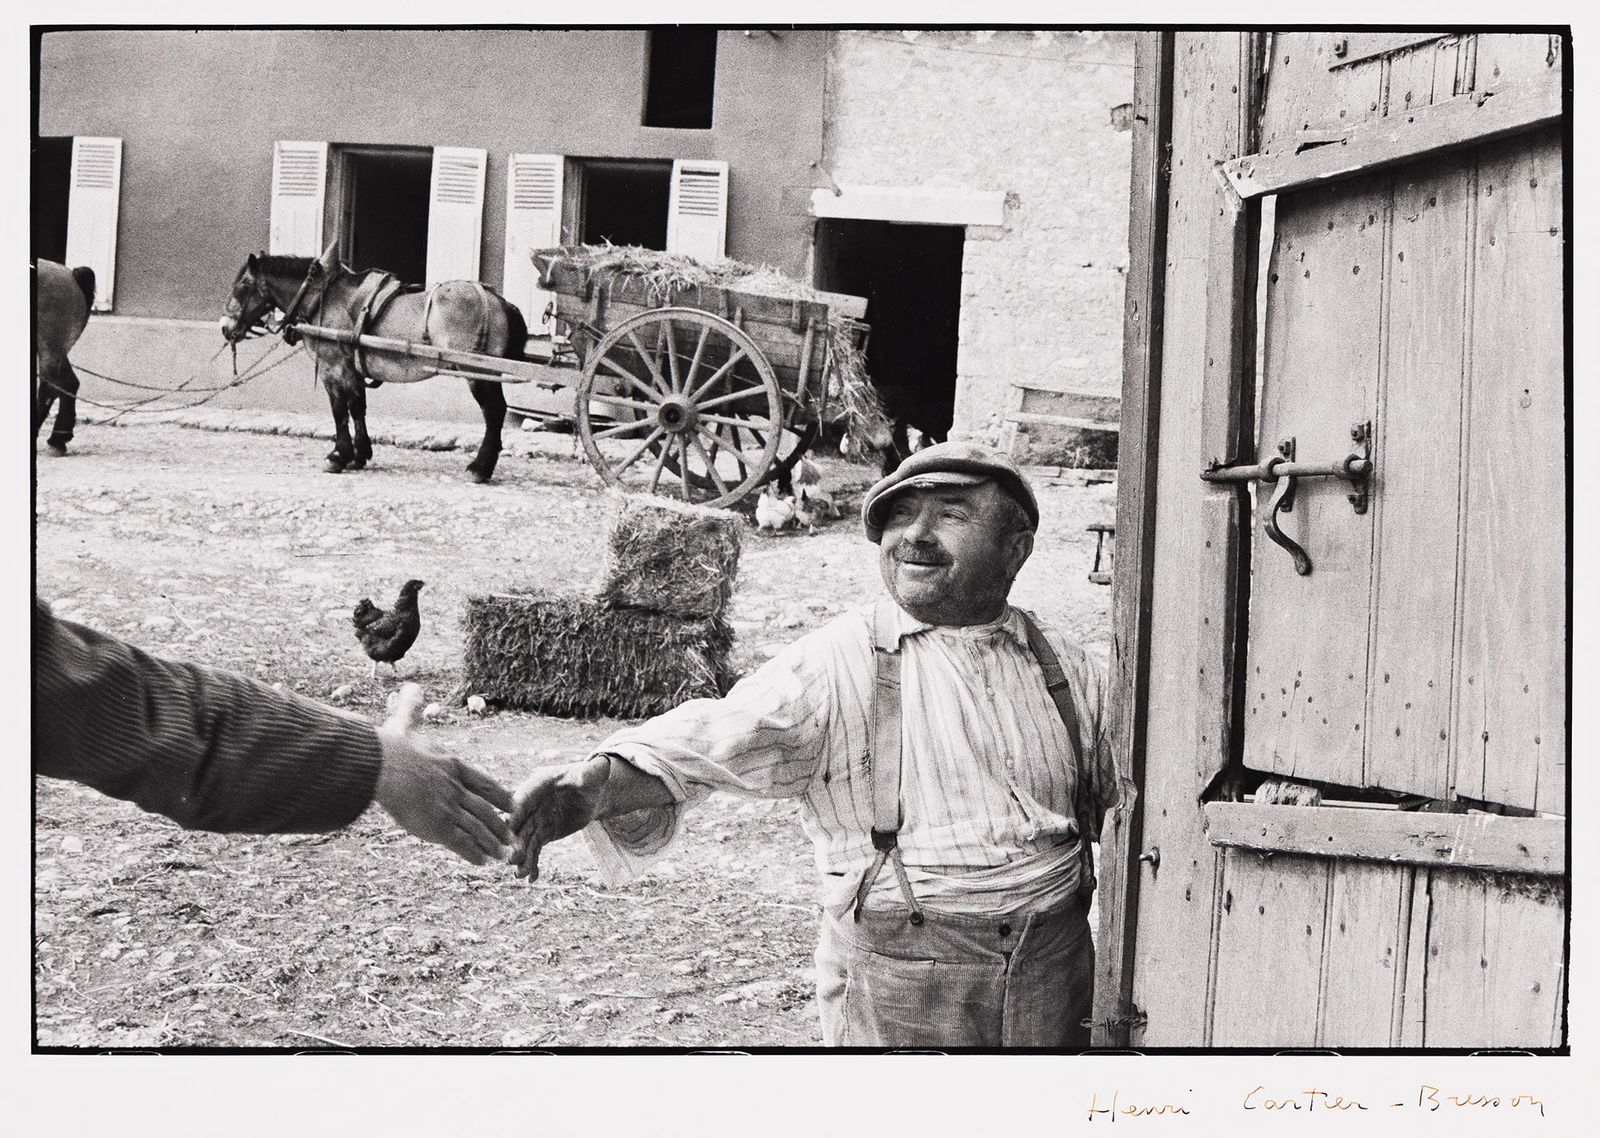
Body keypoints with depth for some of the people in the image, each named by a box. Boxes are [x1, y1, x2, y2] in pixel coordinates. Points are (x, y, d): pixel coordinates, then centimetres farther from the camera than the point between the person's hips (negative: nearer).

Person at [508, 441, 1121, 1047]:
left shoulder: (1069, 672, 6)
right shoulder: (839, 663, -8)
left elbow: (1125, 802, 17)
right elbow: (717, 736, -23)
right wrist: (594, 782, -41)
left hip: (1053, 971, 4)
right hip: (897, 983, -4)